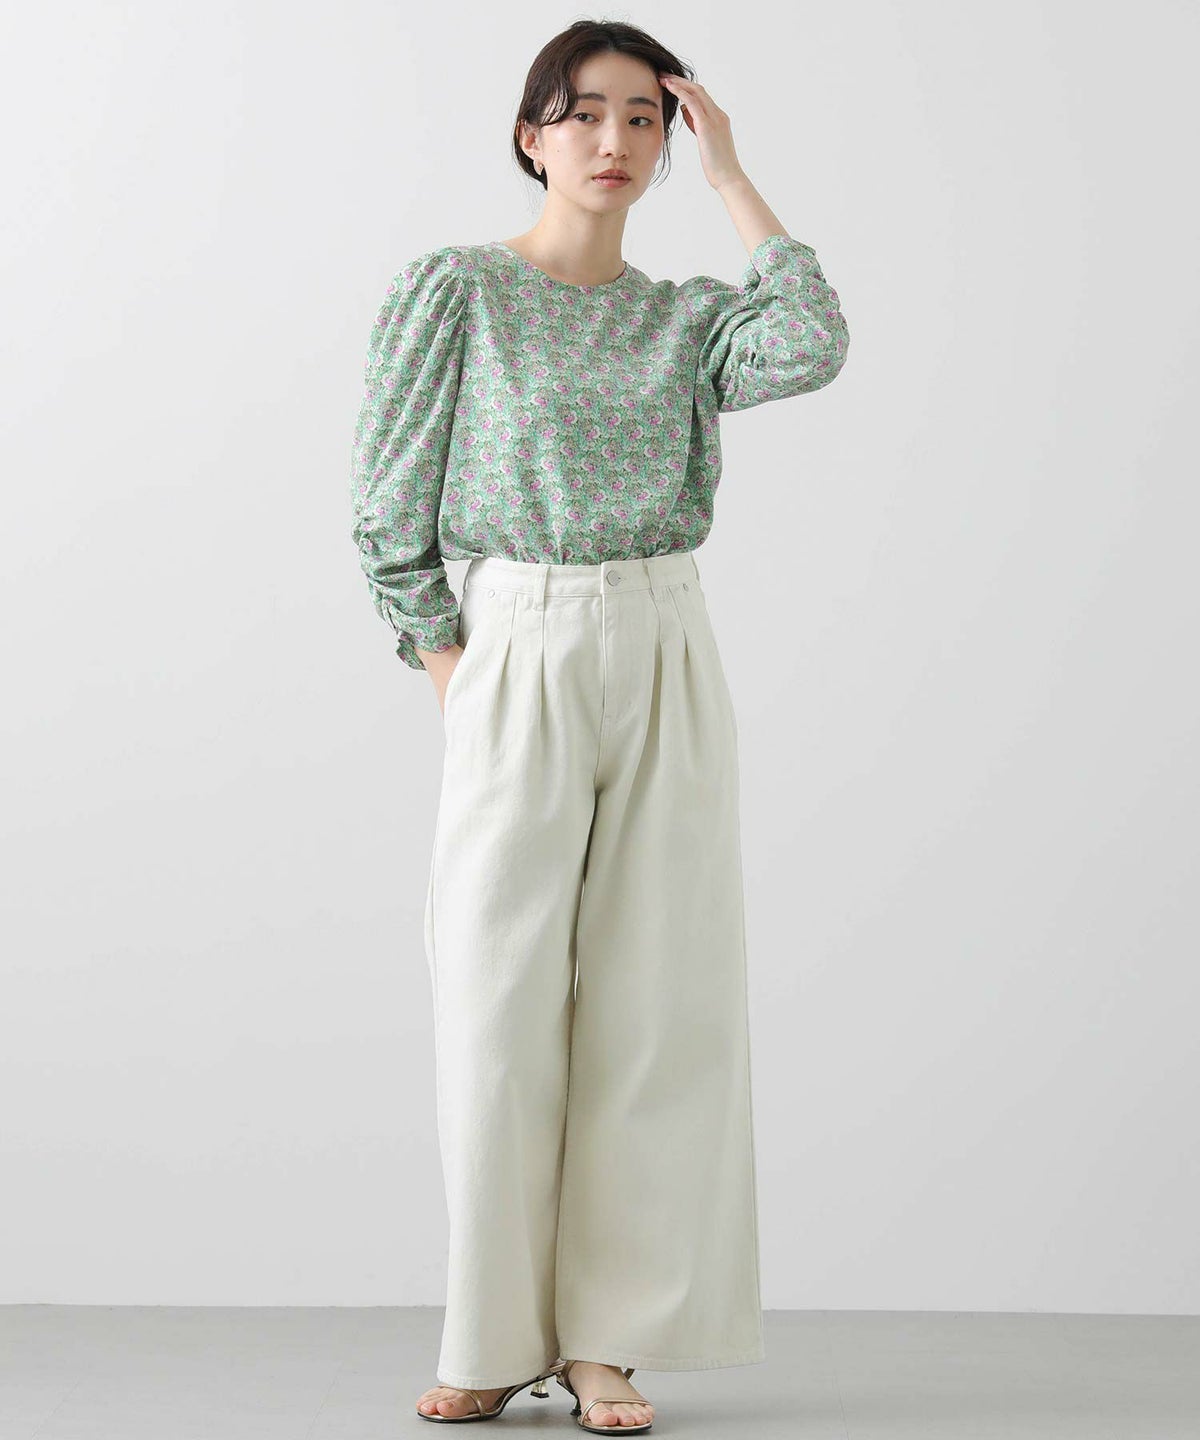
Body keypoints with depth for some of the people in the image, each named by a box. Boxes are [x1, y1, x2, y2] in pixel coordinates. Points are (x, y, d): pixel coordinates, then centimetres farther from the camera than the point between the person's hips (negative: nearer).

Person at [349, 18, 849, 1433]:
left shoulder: (685, 318, 10)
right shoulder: (451, 292, 1)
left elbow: (813, 347, -11)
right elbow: (393, 514, 0)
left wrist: (730, 173, -2)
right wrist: (458, 688, -7)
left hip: (666, 667, 3)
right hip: (515, 667, -3)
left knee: (649, 1002, 3)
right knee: (499, 1005, -1)